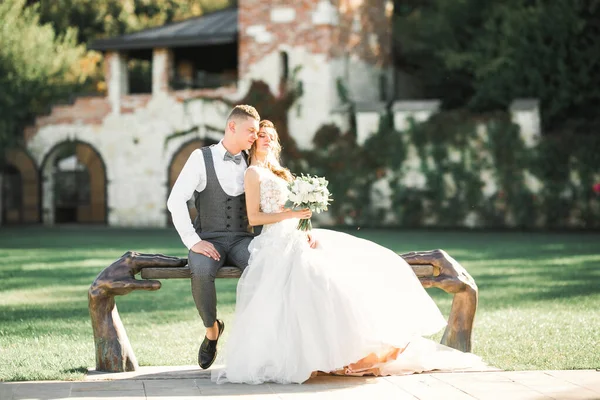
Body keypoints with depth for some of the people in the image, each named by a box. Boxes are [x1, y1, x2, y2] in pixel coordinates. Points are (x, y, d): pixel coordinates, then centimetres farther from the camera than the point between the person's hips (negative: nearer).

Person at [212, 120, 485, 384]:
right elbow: (253, 217, -8)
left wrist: (308, 232, 0)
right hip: (277, 244, -8)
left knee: (363, 264, -5)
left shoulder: (280, 173, 26)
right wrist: (291, 214, -17)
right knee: (318, 279, -32)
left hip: (297, 239, 8)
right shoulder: (254, 172, 1)